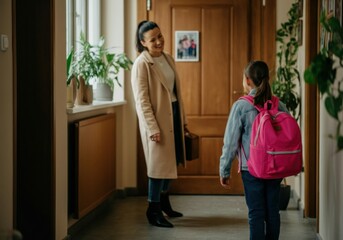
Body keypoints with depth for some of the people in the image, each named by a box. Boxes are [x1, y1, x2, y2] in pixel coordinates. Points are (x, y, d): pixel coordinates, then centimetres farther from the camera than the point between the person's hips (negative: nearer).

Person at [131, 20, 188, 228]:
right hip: (156, 119, -8)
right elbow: (142, 100, -18)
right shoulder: (141, 64, -15)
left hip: (173, 115, 8)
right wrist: (152, 128, -22)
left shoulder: (168, 58, 8)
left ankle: (164, 202, 35)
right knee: (159, 164, 0)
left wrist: (182, 118, 14)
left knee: (171, 161, 17)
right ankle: (153, 211, 12)